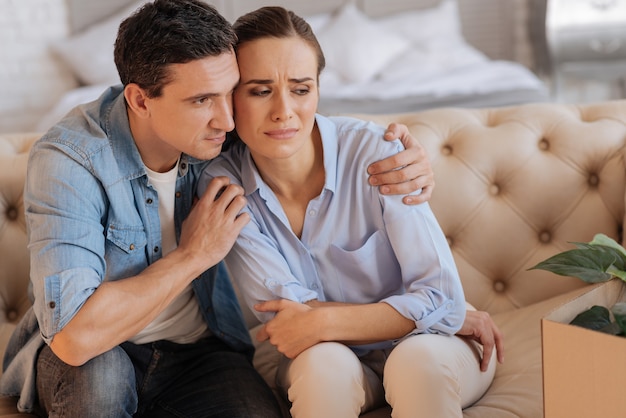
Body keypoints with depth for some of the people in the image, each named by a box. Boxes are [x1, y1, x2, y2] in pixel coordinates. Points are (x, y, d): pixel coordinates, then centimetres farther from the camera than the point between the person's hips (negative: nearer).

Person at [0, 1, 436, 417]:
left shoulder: (224, 133, -11)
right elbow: (73, 336, -36)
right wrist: (194, 255, -27)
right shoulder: (69, 160, -25)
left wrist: (407, 163, -14)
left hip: (199, 349, 3)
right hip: (92, 358, -2)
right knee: (96, 370, -37)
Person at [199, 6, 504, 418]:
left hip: (426, 348, -1)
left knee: (418, 360, -35)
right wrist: (459, 318, -18)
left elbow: (442, 298, -20)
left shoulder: (373, 152, -19)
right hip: (327, 367, 2)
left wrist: (320, 322, -26)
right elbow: (289, 315, -16)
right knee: (325, 363, -32)